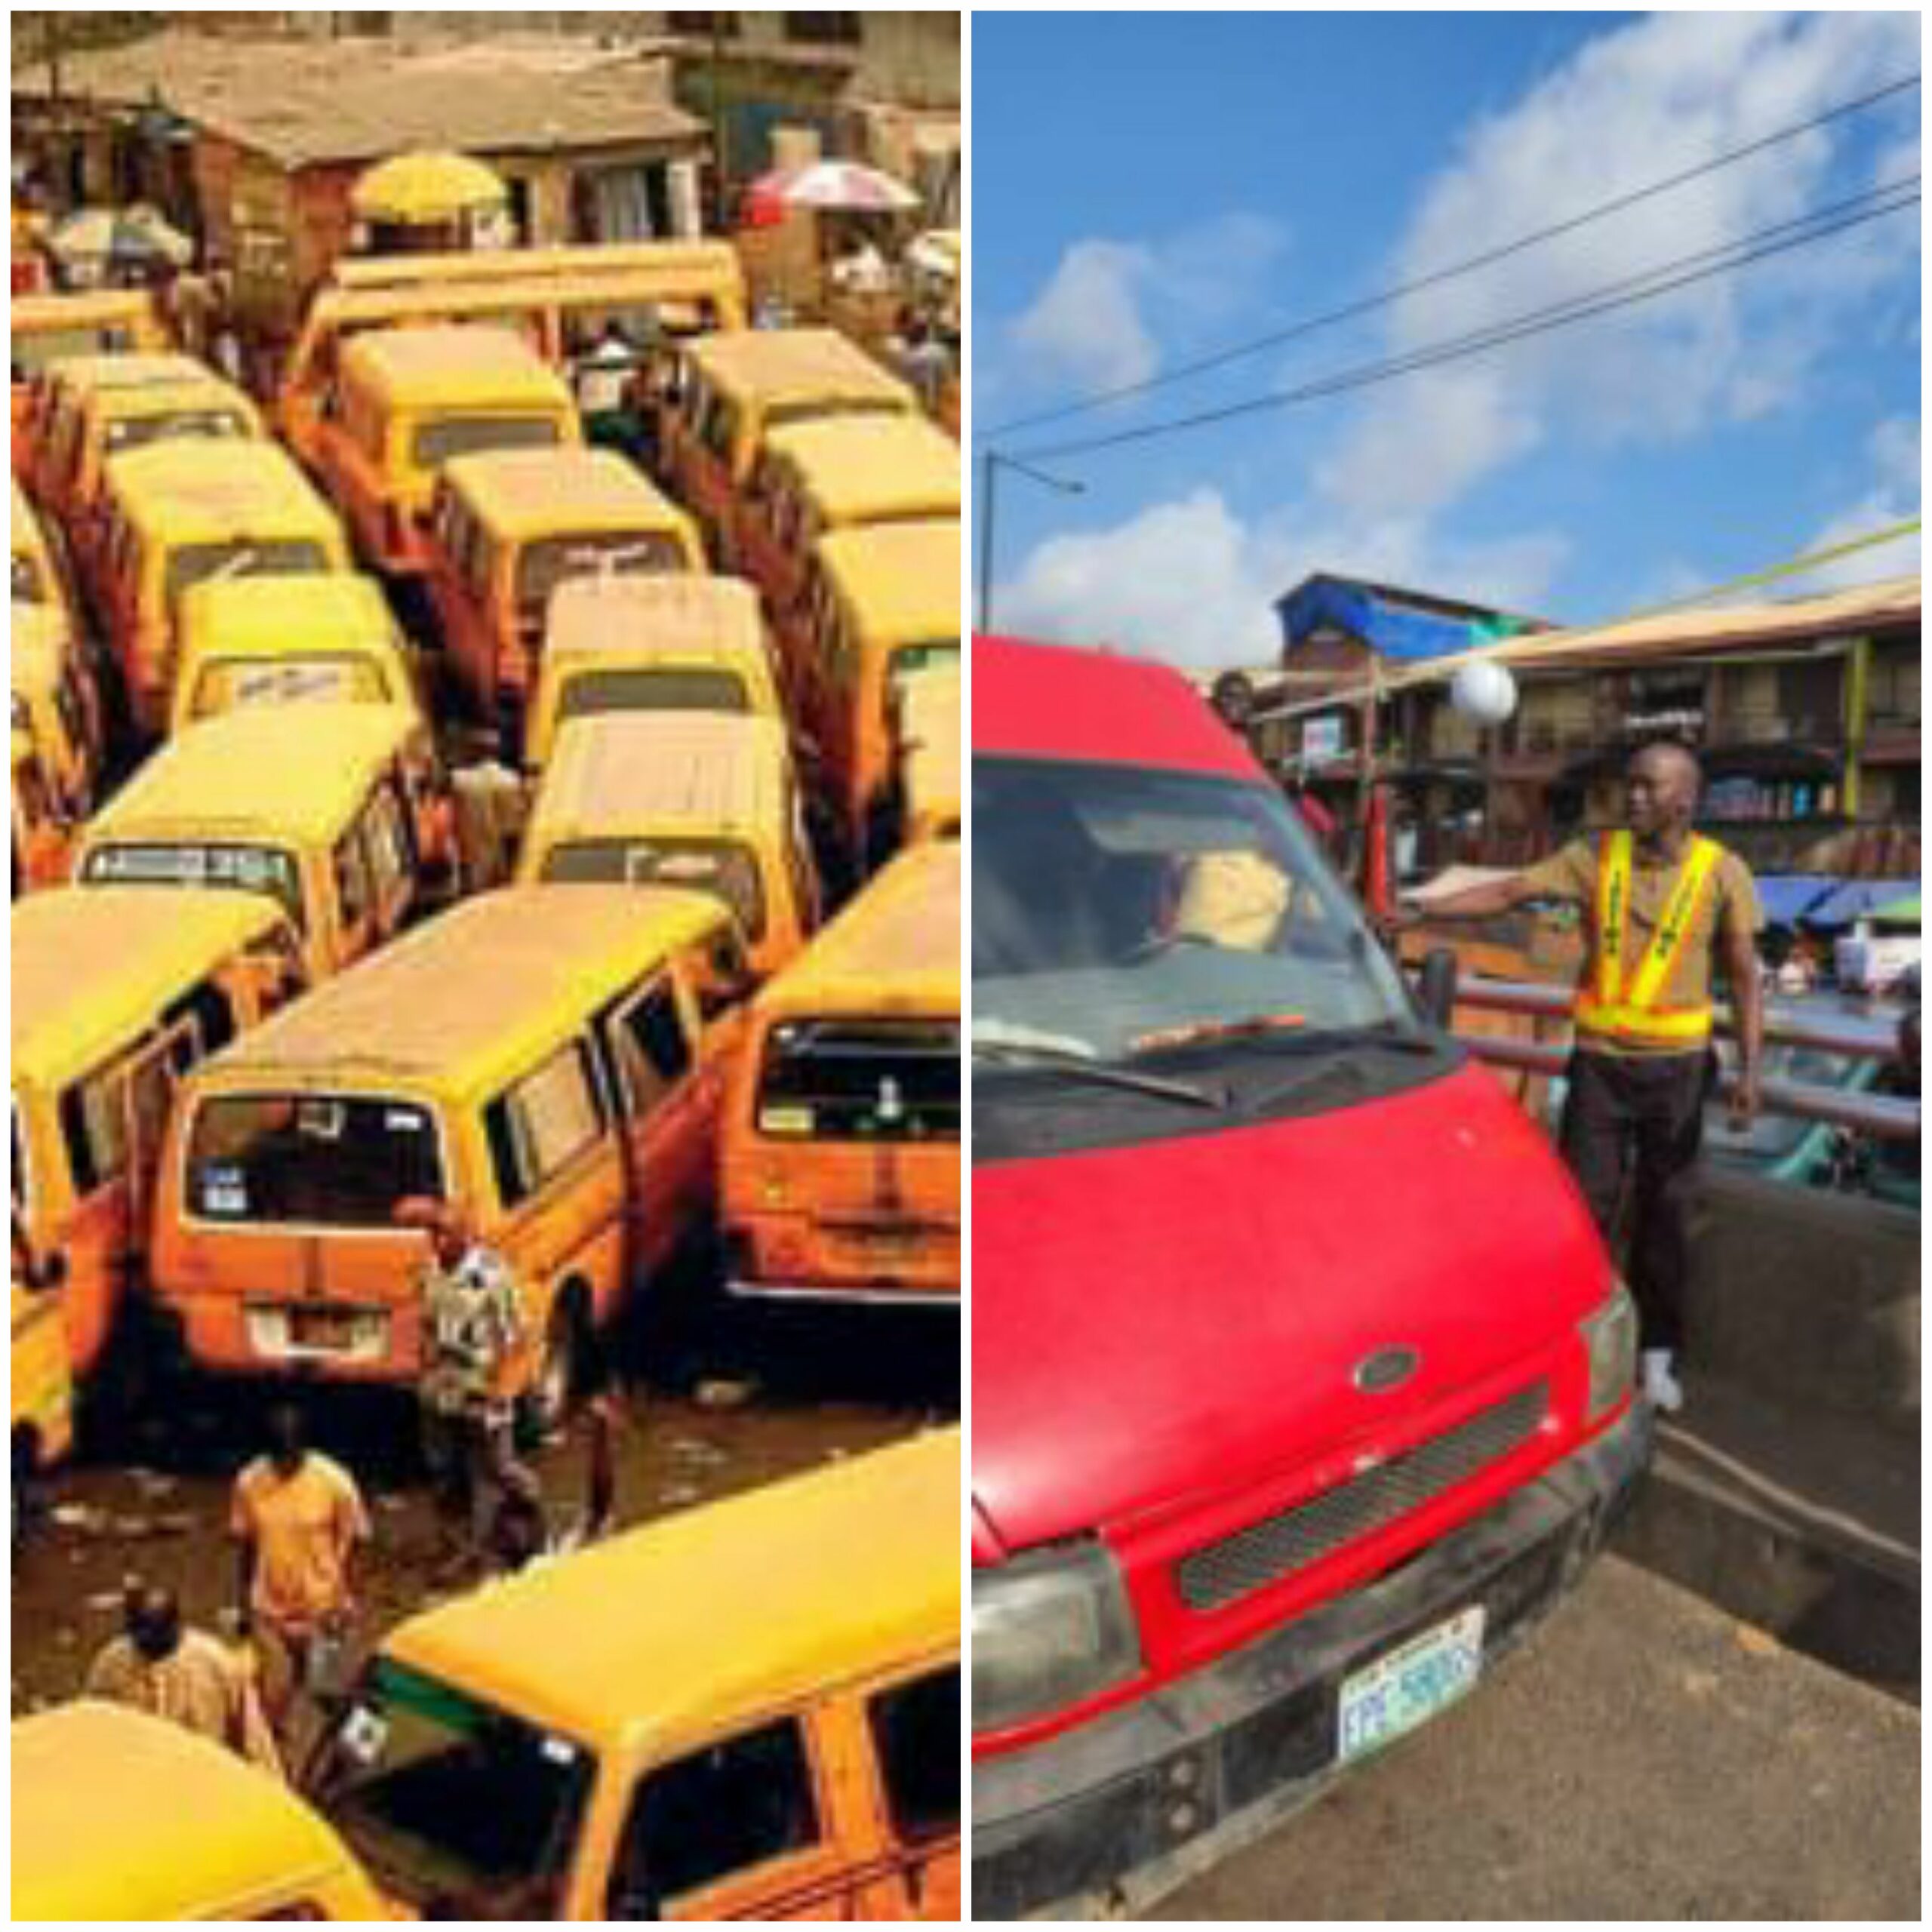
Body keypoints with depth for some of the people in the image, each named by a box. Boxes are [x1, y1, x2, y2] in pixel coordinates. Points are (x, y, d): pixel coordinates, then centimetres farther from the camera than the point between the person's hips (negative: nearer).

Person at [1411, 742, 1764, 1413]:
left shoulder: (1722, 873, -5)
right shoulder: (1596, 856, -3)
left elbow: (1745, 975, -3)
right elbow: (1508, 890, -6)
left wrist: (1750, 1068, -11)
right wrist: (1415, 912, -15)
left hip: (1676, 1064, -1)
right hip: (1599, 1060, 1)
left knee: (1665, 1210, 9)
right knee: (1584, 1204, 3)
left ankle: (1656, 1353, 24)